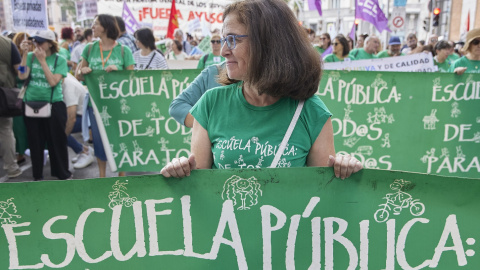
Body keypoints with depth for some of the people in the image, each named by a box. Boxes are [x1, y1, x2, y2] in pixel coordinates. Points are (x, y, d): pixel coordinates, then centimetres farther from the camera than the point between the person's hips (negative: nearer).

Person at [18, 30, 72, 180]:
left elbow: (53, 81, -14)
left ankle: (62, 173, 21)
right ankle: (37, 175, 23)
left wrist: (42, 60, -15)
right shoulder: (31, 56, 3)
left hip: (54, 104, -2)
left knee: (56, 140, 5)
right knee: (35, 141, 9)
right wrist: (25, 53, -12)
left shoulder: (59, 60, -3)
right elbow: (22, 76, -10)